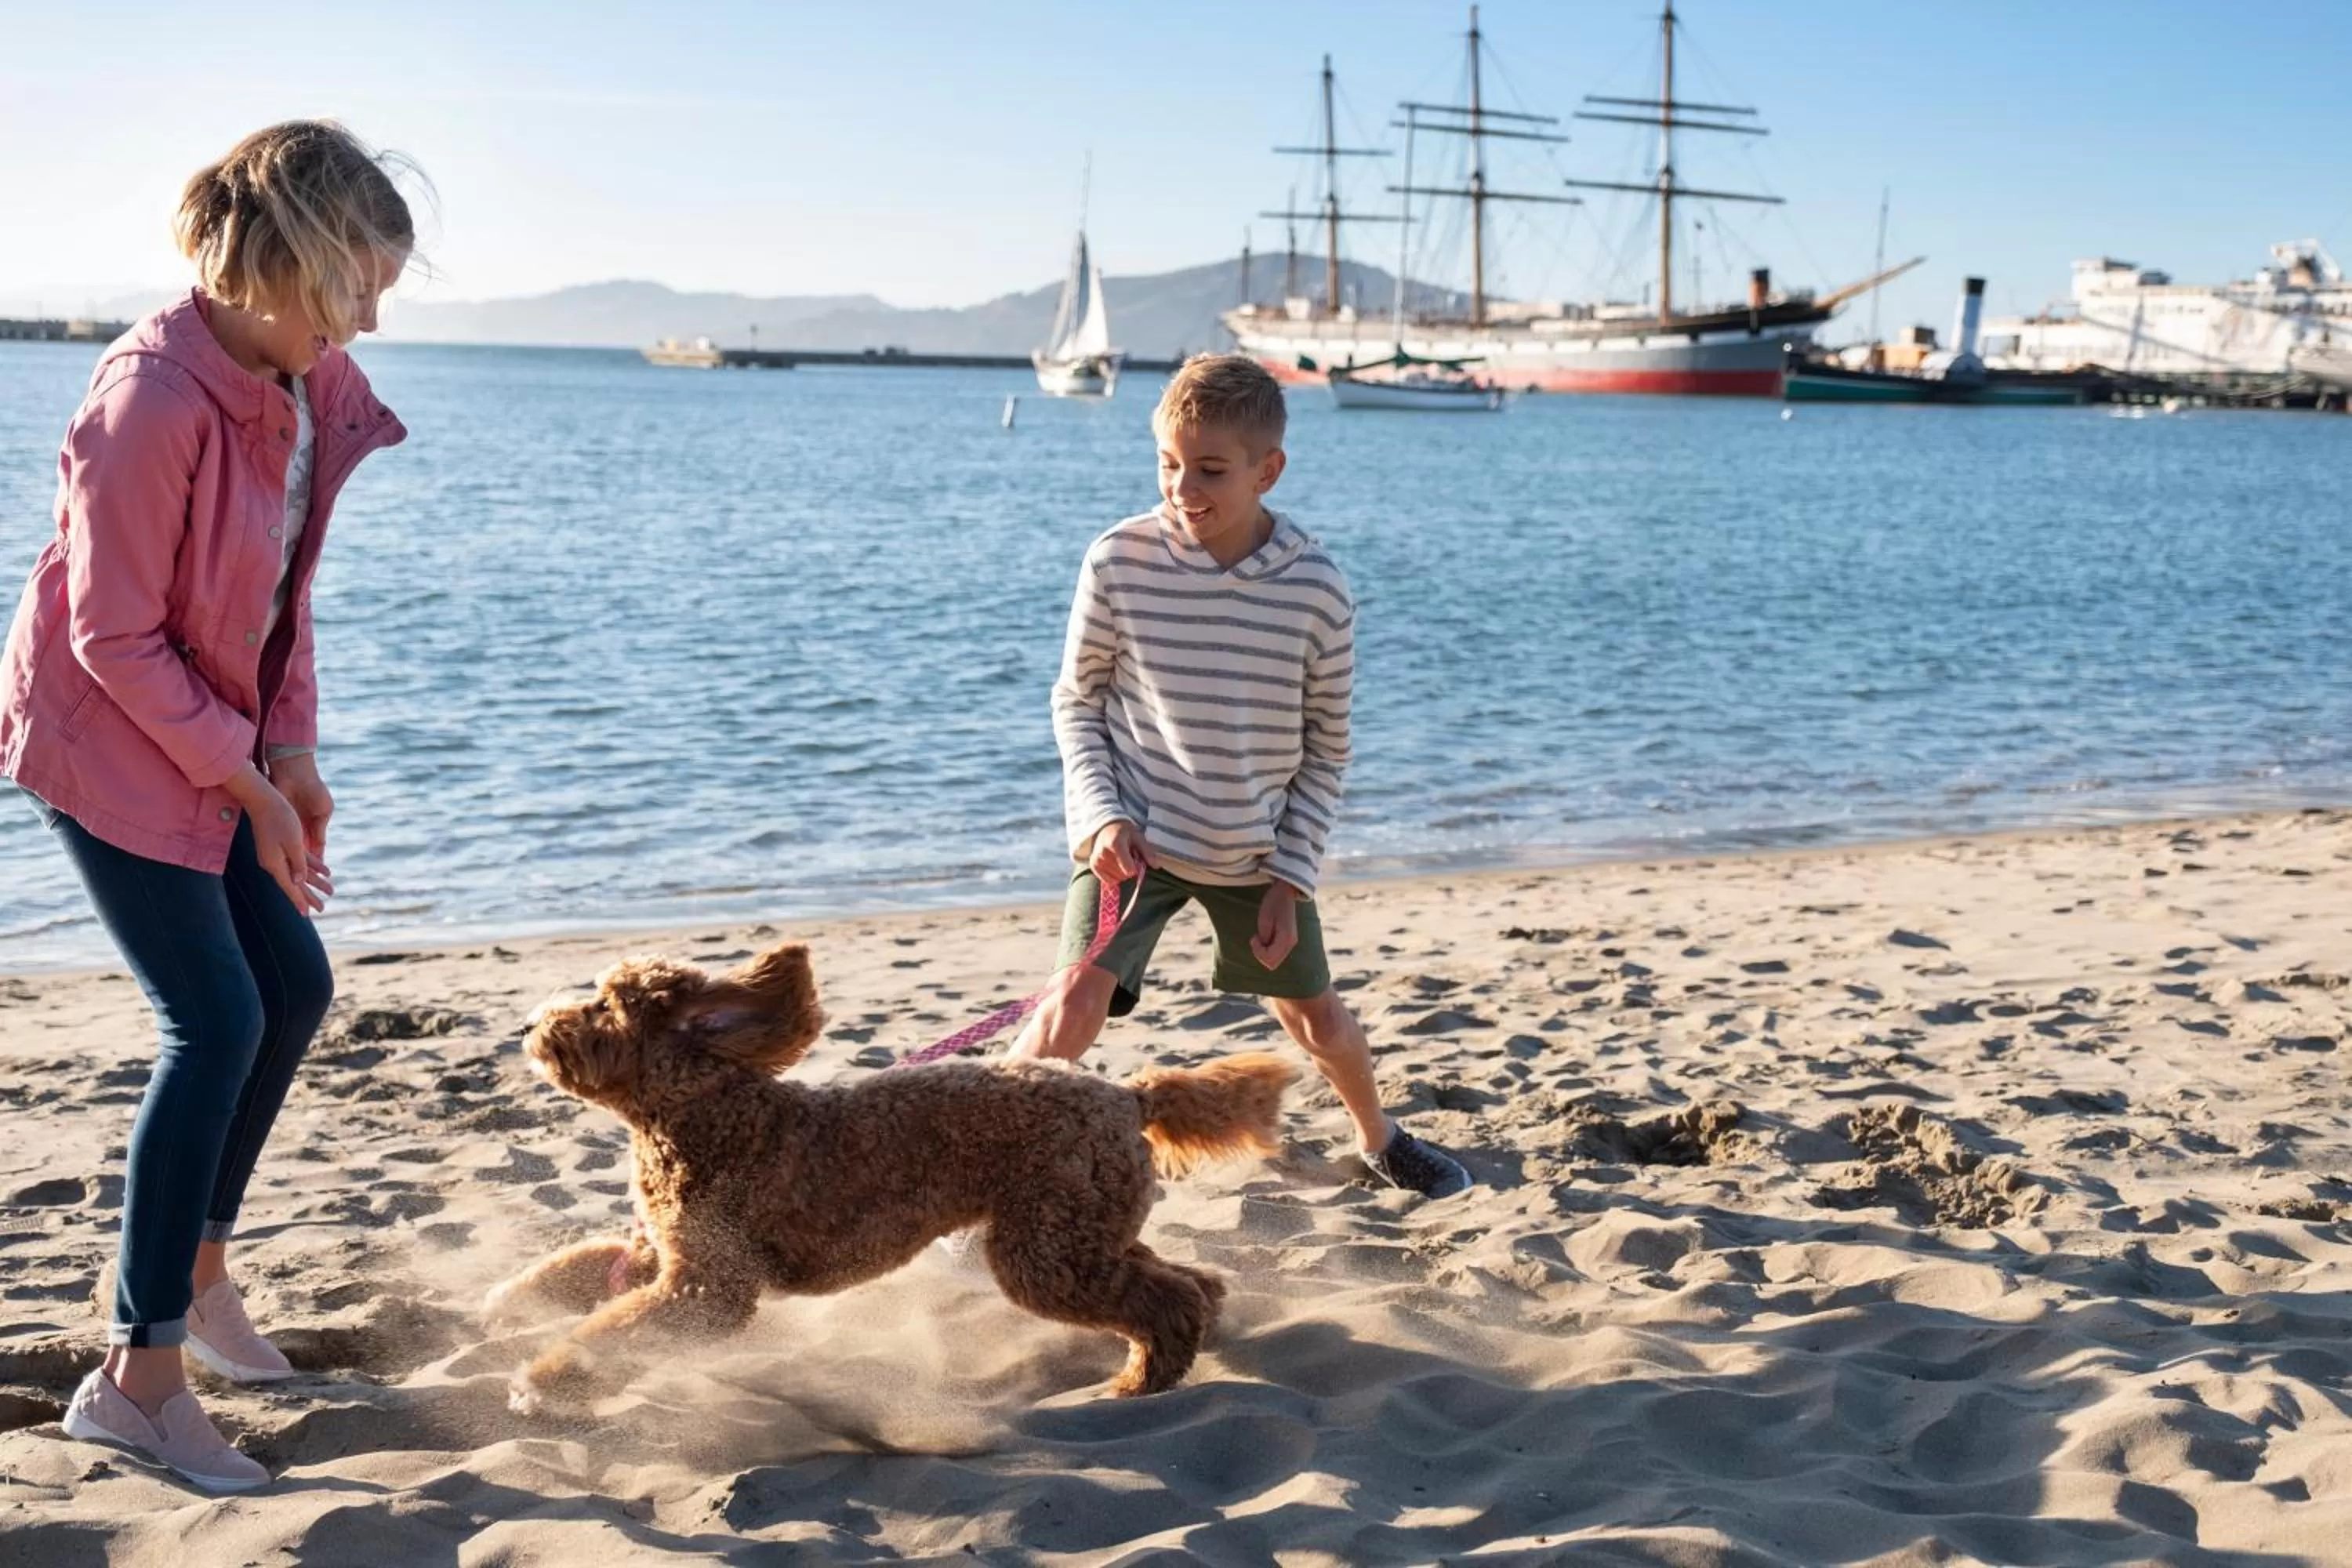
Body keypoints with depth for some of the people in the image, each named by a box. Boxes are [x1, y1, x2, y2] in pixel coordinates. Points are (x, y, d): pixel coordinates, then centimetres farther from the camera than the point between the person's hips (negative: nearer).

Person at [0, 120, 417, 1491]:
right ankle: (140, 1375, -3)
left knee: (294, 987, 11)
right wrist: (250, 784, -17)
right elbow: (115, 638, -22)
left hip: (214, 733, 9)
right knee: (215, 1019, -12)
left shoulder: (309, 380, -2)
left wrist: (292, 752, -1)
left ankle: (197, 1270, 31)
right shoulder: (156, 401, -28)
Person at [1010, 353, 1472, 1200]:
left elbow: (1326, 747, -2)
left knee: (1316, 1019, 15)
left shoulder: (1316, 589, -13)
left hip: (1257, 848, 2)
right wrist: (1102, 816, -14)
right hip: (1135, 837, -1)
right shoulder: (1119, 562, -15)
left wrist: (1292, 877, -5)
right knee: (1075, 1004, -19)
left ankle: (1379, 1137, 45)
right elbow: (1077, 702, -1)